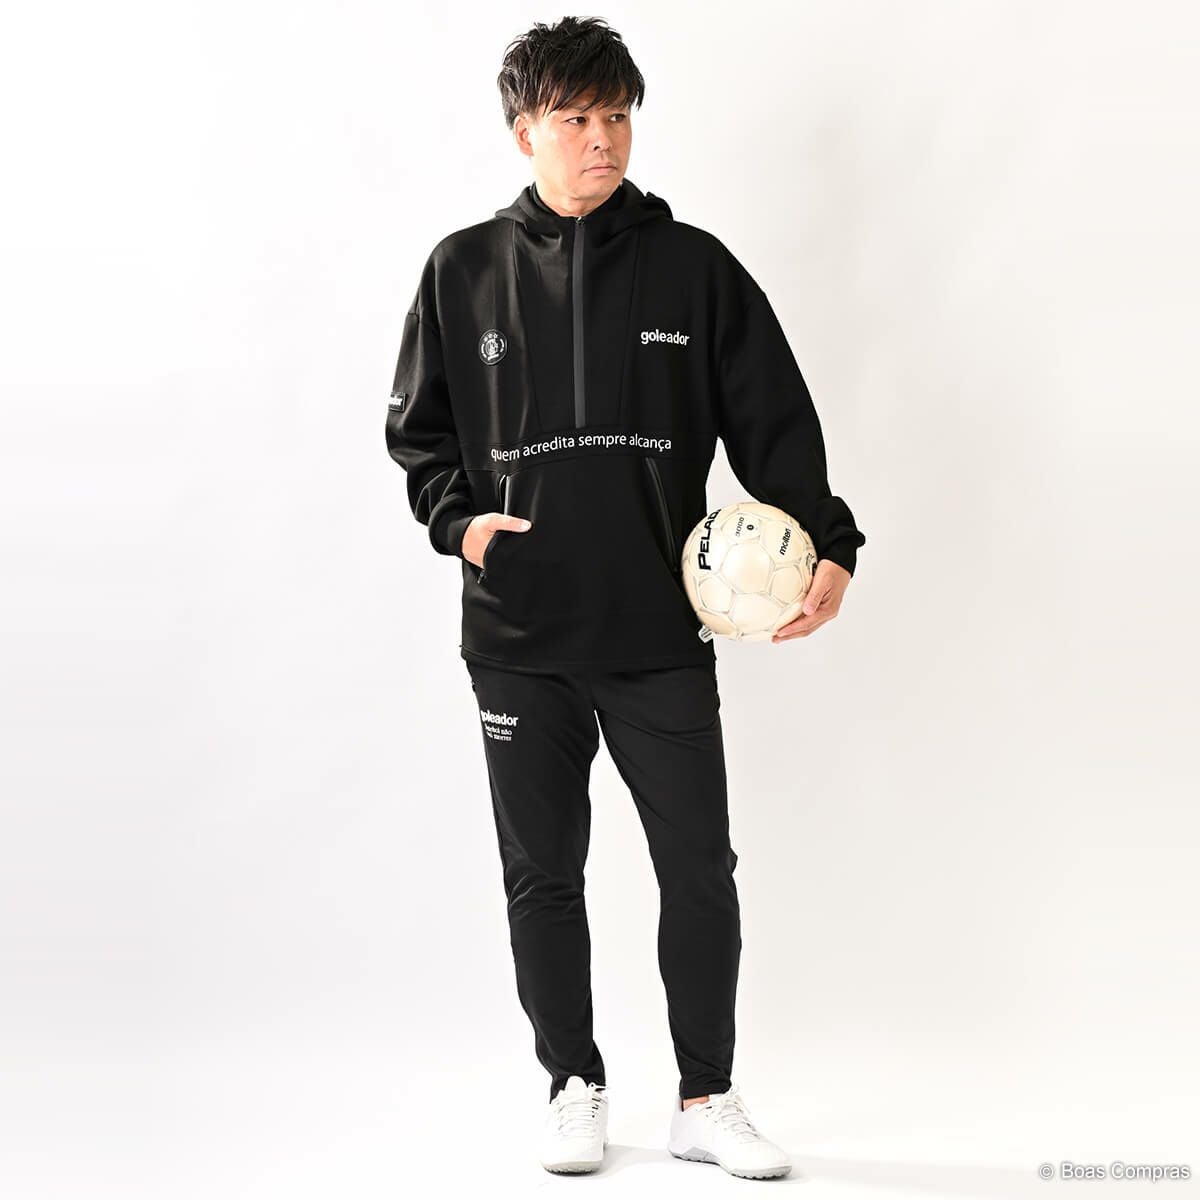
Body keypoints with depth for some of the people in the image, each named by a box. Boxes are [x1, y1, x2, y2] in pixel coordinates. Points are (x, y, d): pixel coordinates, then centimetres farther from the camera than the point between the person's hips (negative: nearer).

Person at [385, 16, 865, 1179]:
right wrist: (457, 516, -7)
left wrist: (827, 546, -12)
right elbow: (417, 429, 12)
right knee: (542, 878, 10)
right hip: (518, 638, 1)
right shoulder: (464, 270, 5)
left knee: (700, 874, 3)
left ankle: (706, 1100, 18)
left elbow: (774, 422, 1)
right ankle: (574, 1087, 26)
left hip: (662, 635, 0)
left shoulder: (693, 266, 3)